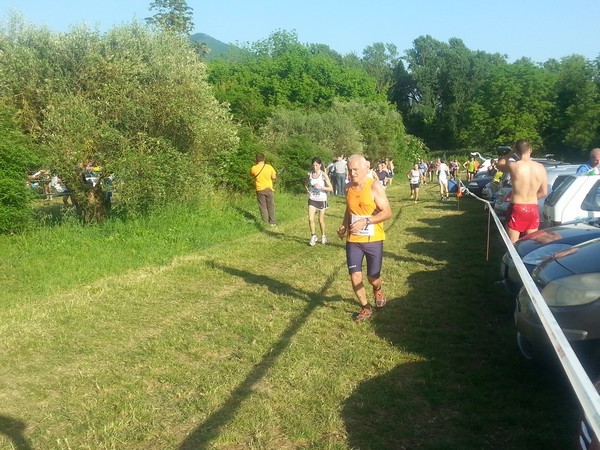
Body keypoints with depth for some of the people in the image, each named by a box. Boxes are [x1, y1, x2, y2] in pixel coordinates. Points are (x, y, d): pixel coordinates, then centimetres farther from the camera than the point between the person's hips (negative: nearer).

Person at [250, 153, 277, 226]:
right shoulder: (269, 167, -8)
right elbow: (274, 177, -1)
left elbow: (252, 176, 11)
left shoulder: (253, 168, -8)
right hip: (269, 189, 0)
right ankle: (272, 222, 13)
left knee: (262, 207, 8)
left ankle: (265, 222, 9)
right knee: (271, 206, 10)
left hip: (260, 190, 0)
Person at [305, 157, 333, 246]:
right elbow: (306, 184, 17)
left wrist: (321, 187, -26)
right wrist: (307, 189, -3)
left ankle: (323, 236, 31)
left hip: (321, 200, -2)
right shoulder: (309, 174, -2)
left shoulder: (323, 175, -12)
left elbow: (331, 188, -14)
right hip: (312, 199, 2)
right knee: (310, 219, -9)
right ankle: (313, 236, 10)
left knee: (321, 220, 10)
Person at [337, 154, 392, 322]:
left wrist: (366, 221, -27)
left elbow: (387, 212, -16)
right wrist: (344, 225, 1)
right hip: (353, 241, 4)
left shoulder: (375, 187, -14)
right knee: (355, 277, -3)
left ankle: (378, 290, 43)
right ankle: (366, 308, 19)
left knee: (372, 278, 6)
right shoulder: (348, 188, 3)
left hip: (373, 240, -3)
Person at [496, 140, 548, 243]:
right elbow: (543, 192, 6)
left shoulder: (513, 166, -14)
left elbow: (498, 164, 8)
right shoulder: (541, 168, -2)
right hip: (533, 210, 4)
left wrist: (511, 152, 10)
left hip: (517, 209, -4)